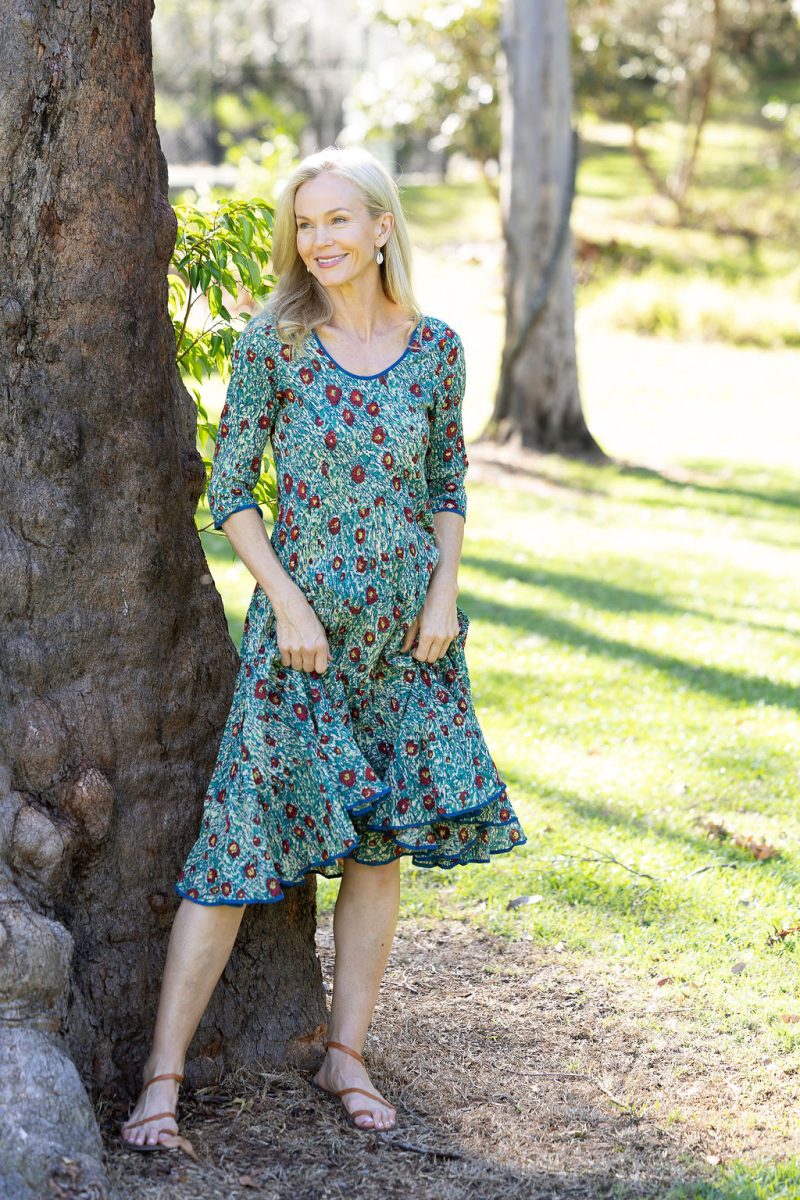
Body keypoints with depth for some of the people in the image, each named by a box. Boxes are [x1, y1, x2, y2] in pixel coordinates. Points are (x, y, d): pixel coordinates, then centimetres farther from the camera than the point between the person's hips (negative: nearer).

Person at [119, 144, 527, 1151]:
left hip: (405, 621, 3)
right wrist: (288, 602, -11)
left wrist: (444, 591, -1)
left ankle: (346, 1053, 19)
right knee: (244, 837, -7)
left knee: (380, 841, 6)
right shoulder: (274, 340, -5)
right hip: (298, 613, -3)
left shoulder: (435, 348, 3)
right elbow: (230, 493, -3)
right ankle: (163, 1074, -3)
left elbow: (450, 485, 12)